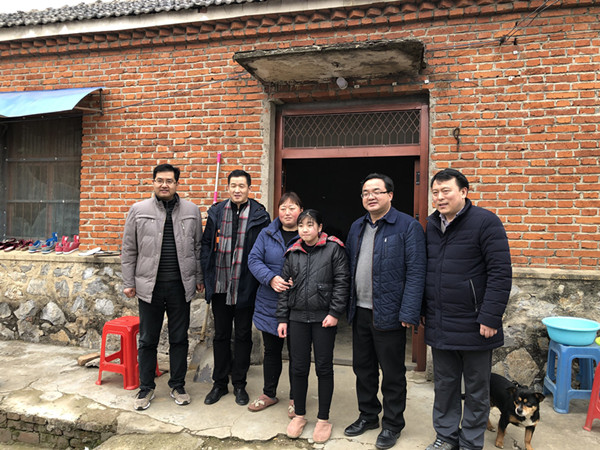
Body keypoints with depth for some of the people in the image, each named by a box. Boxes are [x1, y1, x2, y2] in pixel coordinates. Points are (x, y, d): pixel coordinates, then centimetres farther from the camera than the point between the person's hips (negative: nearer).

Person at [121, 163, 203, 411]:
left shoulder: (191, 211, 4)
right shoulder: (138, 210, 2)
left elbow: (198, 248, 8)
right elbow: (129, 250, 4)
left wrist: (199, 278, 6)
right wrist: (128, 283, 2)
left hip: (181, 286, 1)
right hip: (149, 285, 0)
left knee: (179, 339, 11)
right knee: (148, 340, 10)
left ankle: (178, 385, 27)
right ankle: (146, 388, 26)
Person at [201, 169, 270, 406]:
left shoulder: (259, 215, -4)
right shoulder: (216, 212, 5)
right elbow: (206, 245, 8)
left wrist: (259, 279, -9)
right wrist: (206, 276, 0)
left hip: (245, 286, -2)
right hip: (220, 286, 3)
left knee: (243, 336, 10)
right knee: (221, 335, 14)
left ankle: (239, 384, 26)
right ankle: (220, 383, 29)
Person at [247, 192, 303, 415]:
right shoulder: (267, 234, 4)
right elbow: (254, 260, -2)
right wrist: (271, 278, -18)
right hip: (269, 305, 3)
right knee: (271, 351, 18)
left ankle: (295, 399, 29)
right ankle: (269, 394, 36)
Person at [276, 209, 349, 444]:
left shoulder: (333, 248, -3)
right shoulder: (293, 253, 9)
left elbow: (342, 282, -6)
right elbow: (285, 287, 12)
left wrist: (334, 312, -12)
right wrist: (282, 318, 9)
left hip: (324, 317, -3)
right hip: (298, 317, 4)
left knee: (324, 367, 6)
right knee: (299, 367, 10)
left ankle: (323, 419, 21)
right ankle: (299, 415, 28)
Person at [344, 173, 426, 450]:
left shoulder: (408, 226, -10)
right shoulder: (357, 227, 11)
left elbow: (415, 272, -14)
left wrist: (408, 313, -19)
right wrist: (347, 306, 8)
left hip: (389, 313, -6)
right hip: (360, 312, 6)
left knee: (392, 373, 9)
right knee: (363, 368, 18)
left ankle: (392, 424, 28)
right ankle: (368, 416, 38)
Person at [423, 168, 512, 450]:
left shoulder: (485, 222, -11)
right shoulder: (430, 226, 8)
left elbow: (500, 273, -15)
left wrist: (490, 317, -18)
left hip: (473, 328, -5)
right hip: (440, 326, 5)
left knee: (476, 389, 11)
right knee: (444, 385, 17)